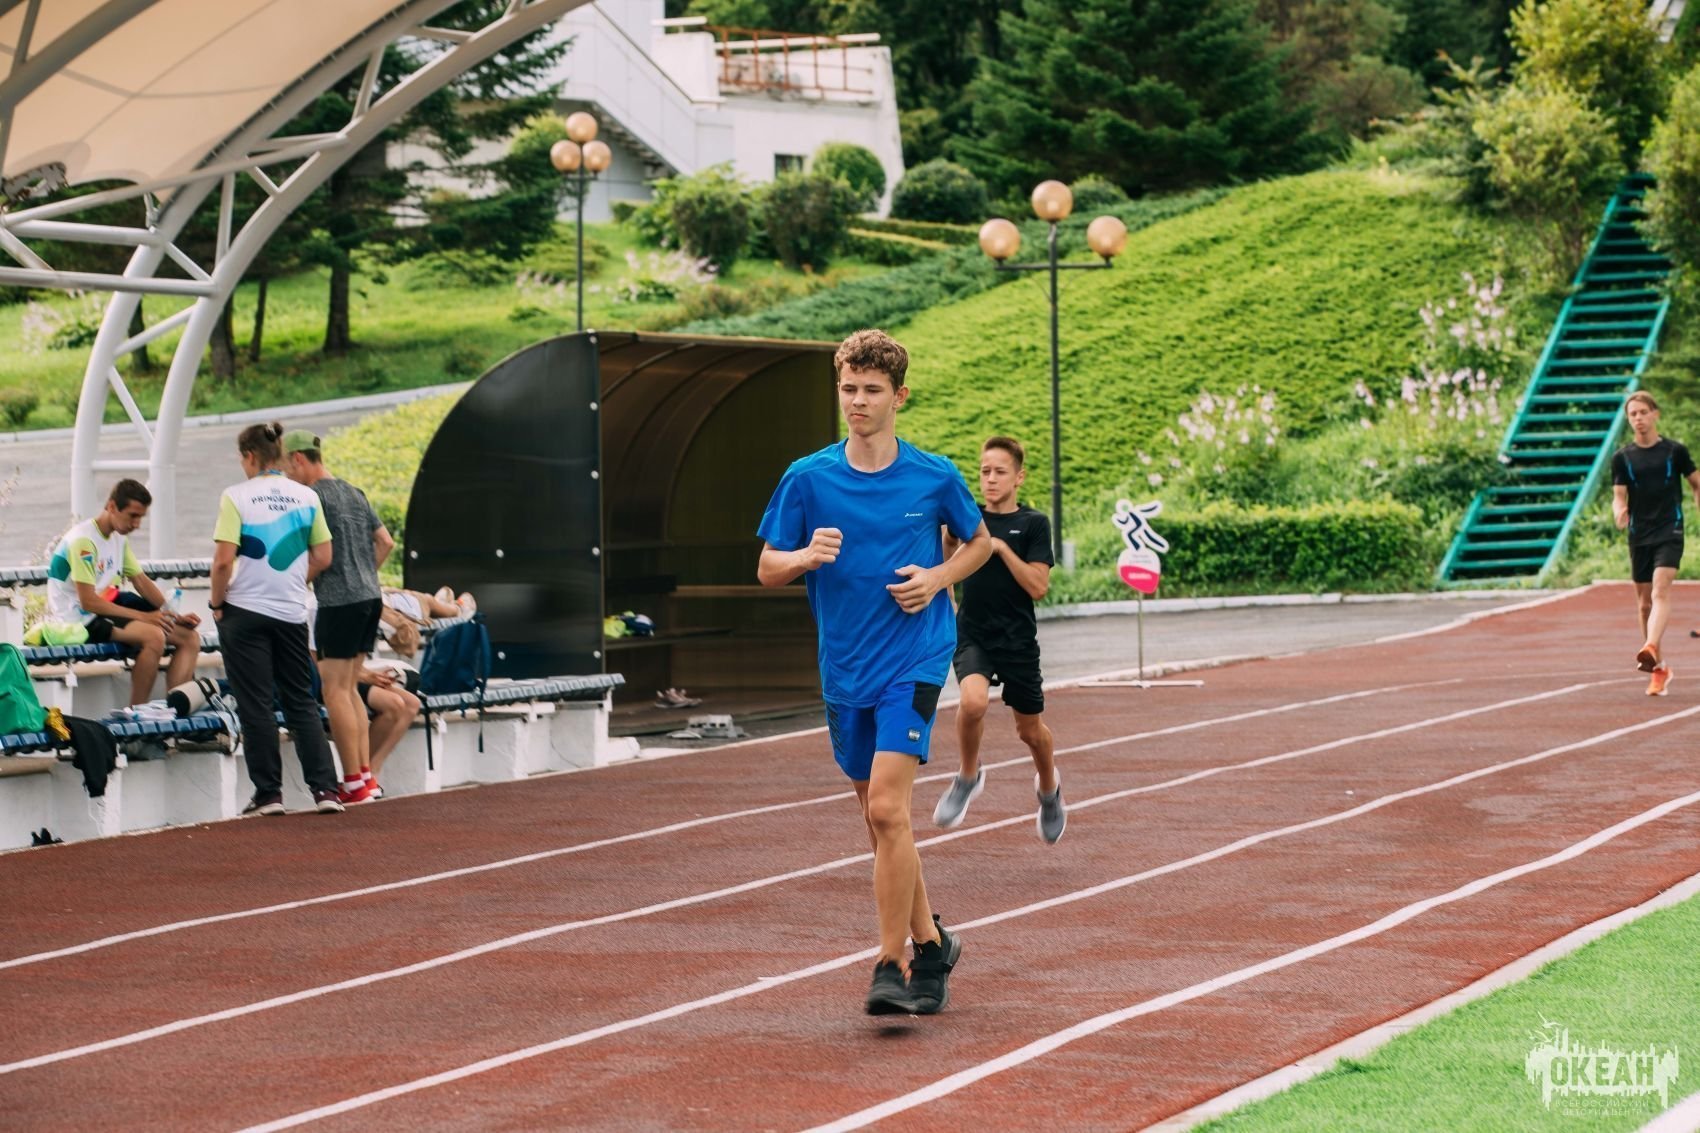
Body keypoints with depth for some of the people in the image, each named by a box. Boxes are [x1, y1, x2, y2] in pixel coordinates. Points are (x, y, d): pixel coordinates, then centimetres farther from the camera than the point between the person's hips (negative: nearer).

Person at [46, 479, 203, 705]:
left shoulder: (119, 538, 12)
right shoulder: (84, 541, -18)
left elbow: (141, 581, 15)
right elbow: (88, 602, -22)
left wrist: (174, 615, 0)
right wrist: (144, 617, -23)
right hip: (79, 619, -10)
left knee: (190, 638, 1)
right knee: (153, 636, -33)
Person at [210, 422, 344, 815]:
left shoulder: (236, 497, -10)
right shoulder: (307, 497, 4)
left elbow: (223, 560, -15)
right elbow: (322, 558, 8)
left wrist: (217, 602, -1)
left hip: (245, 611, -4)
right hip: (292, 613, 4)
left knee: (256, 705, 3)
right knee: (302, 702, 11)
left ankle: (268, 793, 5)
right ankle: (324, 788, 3)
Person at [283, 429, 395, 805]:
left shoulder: (313, 496, -10)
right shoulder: (354, 493, 15)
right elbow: (386, 542, 18)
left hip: (340, 603, -9)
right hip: (370, 596, 9)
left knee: (335, 691, -5)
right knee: (350, 688, 14)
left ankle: (354, 783, -7)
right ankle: (365, 772, 12)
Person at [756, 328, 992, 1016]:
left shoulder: (935, 478, -2)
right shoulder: (807, 479, 0)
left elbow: (978, 541, 15)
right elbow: (768, 570, 5)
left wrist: (937, 578, -5)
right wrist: (809, 556, -16)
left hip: (913, 660, -4)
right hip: (844, 670, 4)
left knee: (886, 807, -18)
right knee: (882, 819, 12)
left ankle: (891, 967, -13)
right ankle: (930, 943, 31)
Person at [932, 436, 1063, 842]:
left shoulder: (1033, 524, -5)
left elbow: (1038, 586, -14)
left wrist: (1000, 548, -18)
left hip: (1018, 641, 0)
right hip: (973, 636, 1)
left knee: (1030, 730, 12)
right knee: (972, 701, -29)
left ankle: (1049, 787, 44)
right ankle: (968, 776, -4)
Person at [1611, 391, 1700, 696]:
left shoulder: (1675, 451, 2)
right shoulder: (1622, 457, 5)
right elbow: (1619, 496, 0)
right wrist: (1619, 513, -22)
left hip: (1669, 533, -3)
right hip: (1639, 536, 3)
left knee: (1660, 592, -22)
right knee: (1644, 602, 7)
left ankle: (1651, 650, -40)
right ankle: (1660, 669, 19)